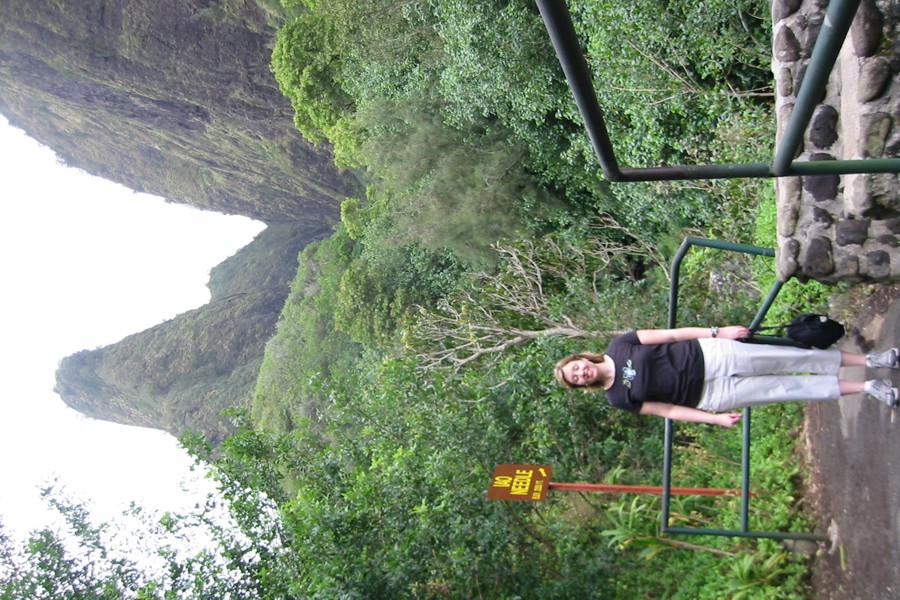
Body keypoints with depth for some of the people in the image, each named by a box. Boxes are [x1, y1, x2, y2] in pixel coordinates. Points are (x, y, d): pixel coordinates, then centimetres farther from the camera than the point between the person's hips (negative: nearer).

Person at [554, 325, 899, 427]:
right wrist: (715, 419, -10)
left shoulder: (619, 346, -3)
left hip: (708, 355, 1)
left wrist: (718, 332, -5)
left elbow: (669, 334, -1)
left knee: (795, 360, -3)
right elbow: (668, 411, -3)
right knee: (789, 389, -3)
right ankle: (866, 388, 10)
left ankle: (872, 361, 12)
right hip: (709, 396, -1)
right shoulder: (619, 399, -4)